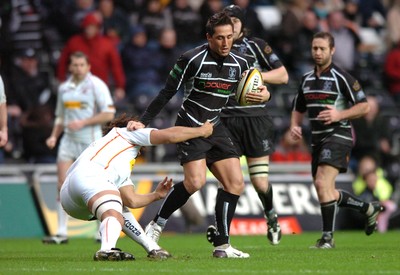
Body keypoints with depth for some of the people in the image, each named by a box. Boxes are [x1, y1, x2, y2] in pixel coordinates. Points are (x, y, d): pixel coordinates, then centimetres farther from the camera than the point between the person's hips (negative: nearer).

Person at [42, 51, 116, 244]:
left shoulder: (96, 85, -5)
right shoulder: (64, 88, 12)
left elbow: (109, 114, -11)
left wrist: (83, 122, -17)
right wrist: (54, 136, 7)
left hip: (91, 141, -5)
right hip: (68, 140, 5)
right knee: (63, 185, -5)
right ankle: (61, 233, -3)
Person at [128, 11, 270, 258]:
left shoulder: (239, 63, 1)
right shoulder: (192, 59, -15)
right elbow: (167, 93, -9)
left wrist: (261, 91, -9)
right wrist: (143, 122, -11)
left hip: (216, 129, 6)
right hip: (190, 127, -6)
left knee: (236, 183, -4)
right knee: (196, 181, -23)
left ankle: (222, 245, 1)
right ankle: (157, 224, -4)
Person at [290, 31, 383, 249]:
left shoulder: (341, 77, -8)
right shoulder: (306, 79, 13)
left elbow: (364, 106, -9)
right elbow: (298, 109, 23)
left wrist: (339, 115, -22)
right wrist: (294, 126, 2)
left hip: (338, 135, -8)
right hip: (317, 139, 8)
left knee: (322, 183, -22)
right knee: (325, 192, 11)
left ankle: (327, 236, -14)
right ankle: (368, 208, 33)